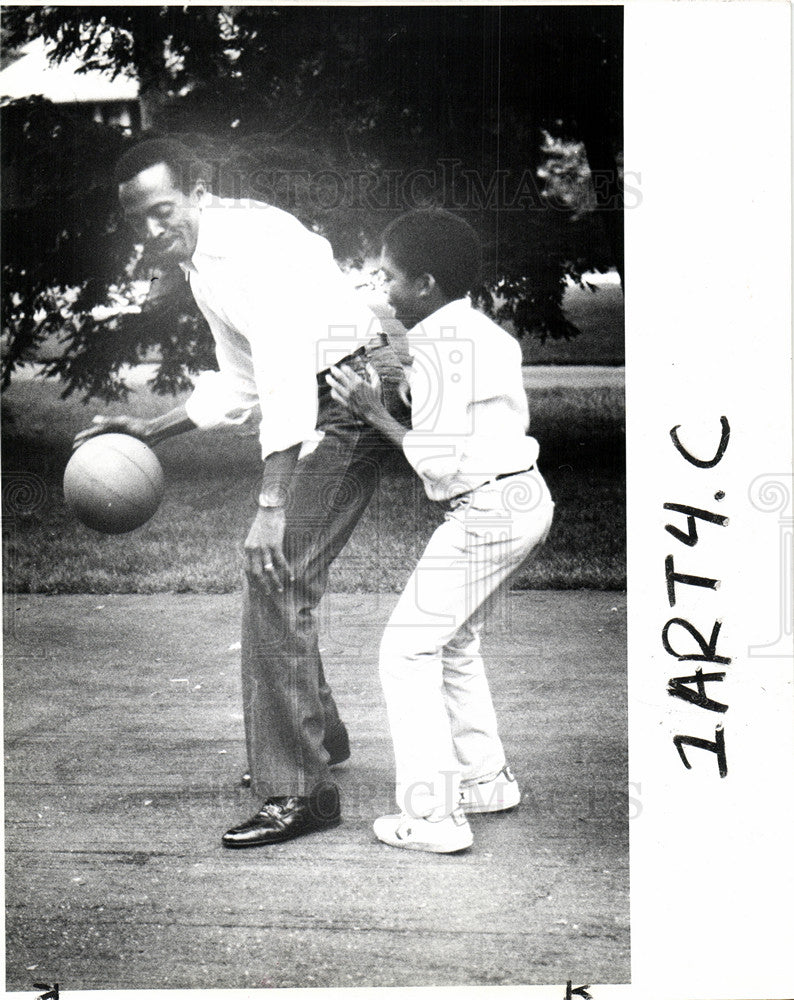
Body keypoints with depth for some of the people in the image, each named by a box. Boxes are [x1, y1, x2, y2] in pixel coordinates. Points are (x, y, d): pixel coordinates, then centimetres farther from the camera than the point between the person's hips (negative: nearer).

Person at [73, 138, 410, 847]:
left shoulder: (247, 239, -17)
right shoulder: (205, 259, 16)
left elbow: (287, 367, -28)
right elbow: (243, 385, 24)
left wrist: (272, 503, -34)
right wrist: (150, 430, 20)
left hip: (348, 394, -11)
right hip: (315, 400, 11)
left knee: (274, 572, -15)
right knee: (272, 573, 18)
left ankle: (298, 791, -11)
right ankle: (316, 737, 37)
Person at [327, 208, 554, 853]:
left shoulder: (440, 349, -15)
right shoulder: (486, 332, 15)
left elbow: (439, 462, -20)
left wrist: (373, 413, -11)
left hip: (486, 510, -10)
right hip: (526, 495, 10)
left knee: (409, 647, -4)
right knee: (454, 641, 23)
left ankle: (432, 815, -4)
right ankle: (486, 778, 31)